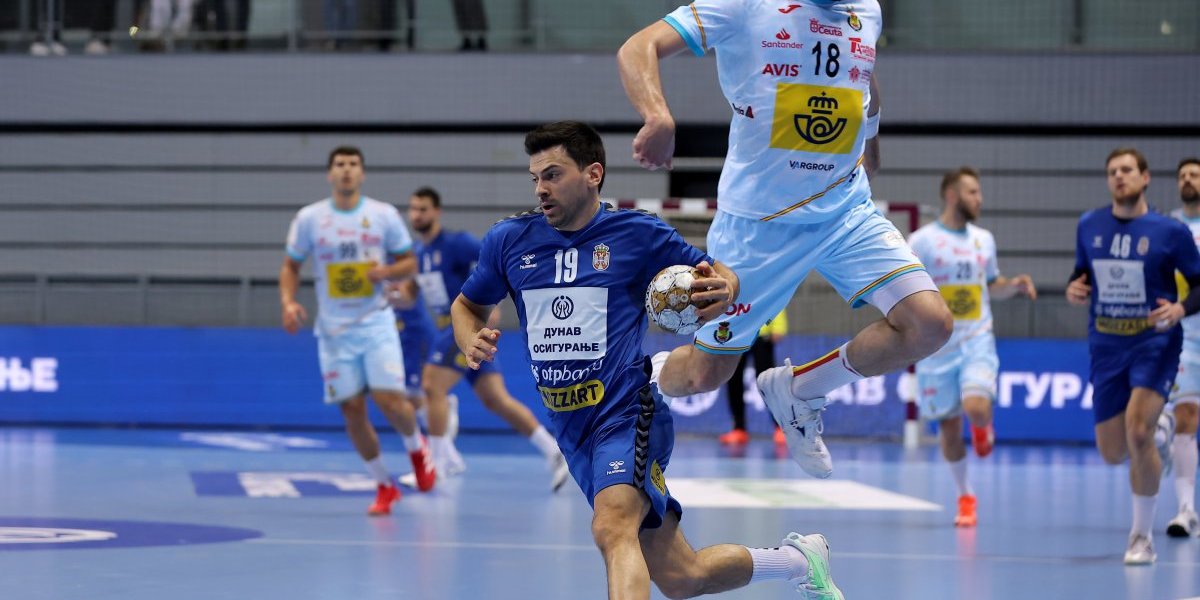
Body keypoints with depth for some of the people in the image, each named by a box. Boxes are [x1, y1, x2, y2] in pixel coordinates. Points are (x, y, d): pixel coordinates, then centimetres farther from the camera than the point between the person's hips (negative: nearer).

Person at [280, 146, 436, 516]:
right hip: (334, 329, 1)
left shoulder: (384, 215, -1)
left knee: (389, 399, -14)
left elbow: (409, 263, 6)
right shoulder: (309, 218, 1)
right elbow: (290, 266, 8)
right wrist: (288, 302, -10)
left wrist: (388, 272, -16)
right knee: (352, 410, -1)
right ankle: (384, 487, 14)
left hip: (376, 322, -1)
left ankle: (416, 447, 20)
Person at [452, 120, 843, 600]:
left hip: (628, 415, -5)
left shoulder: (638, 233, -3)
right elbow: (467, 305, 20)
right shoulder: (508, 240, 5)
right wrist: (471, 341, -3)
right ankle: (796, 560, 34)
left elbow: (715, 274, 9)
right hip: (574, 433, 5)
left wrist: (725, 288, -15)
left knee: (612, 528, -35)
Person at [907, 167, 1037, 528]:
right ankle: (965, 497, 23)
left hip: (977, 341, 2)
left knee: (977, 408, -24)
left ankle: (983, 426, 14)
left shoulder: (984, 240, 9)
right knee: (949, 427, 4)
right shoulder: (922, 241, -5)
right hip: (938, 346, -2)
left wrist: (1014, 285, 2)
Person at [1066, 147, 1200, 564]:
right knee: (1113, 453, 7)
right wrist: (1073, 289, -7)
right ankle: (1160, 429, 45)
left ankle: (1142, 537, -6)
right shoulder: (1089, 226, 3)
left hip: (1154, 343, -4)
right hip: (1105, 347, 4)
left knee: (1137, 433, -23)